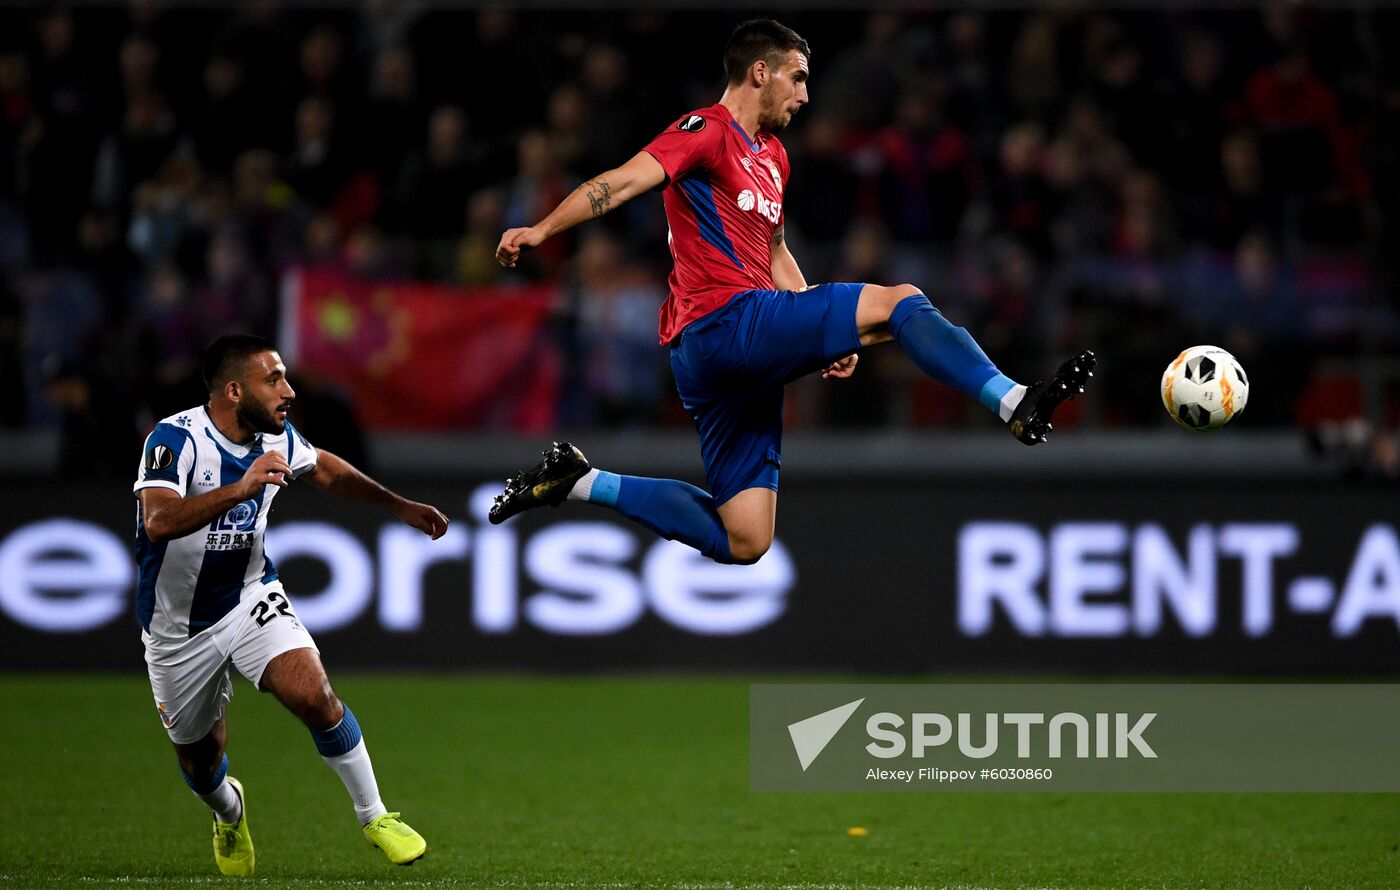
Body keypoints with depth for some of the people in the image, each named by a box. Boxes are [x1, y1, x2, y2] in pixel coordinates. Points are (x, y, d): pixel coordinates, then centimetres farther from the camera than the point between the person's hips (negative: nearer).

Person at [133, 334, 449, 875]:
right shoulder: (176, 439, -26)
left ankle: (373, 816, -4)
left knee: (314, 696, -21)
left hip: (251, 597, 3)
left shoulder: (277, 439, -6)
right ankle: (228, 812, 48)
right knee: (200, 757, 12)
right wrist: (240, 489, -53)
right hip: (178, 625, -3)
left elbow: (325, 470, 17)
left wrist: (400, 507, 17)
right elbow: (159, 521, -43)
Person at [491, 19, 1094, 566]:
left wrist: (827, 337, 24)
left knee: (743, 544, 5)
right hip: (722, 323, -9)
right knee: (901, 302, -14)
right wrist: (542, 230, -29)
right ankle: (1018, 405, -22)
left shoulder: (772, 157, 25)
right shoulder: (709, 131, -3)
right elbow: (626, 181, -17)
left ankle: (581, 482, 11)